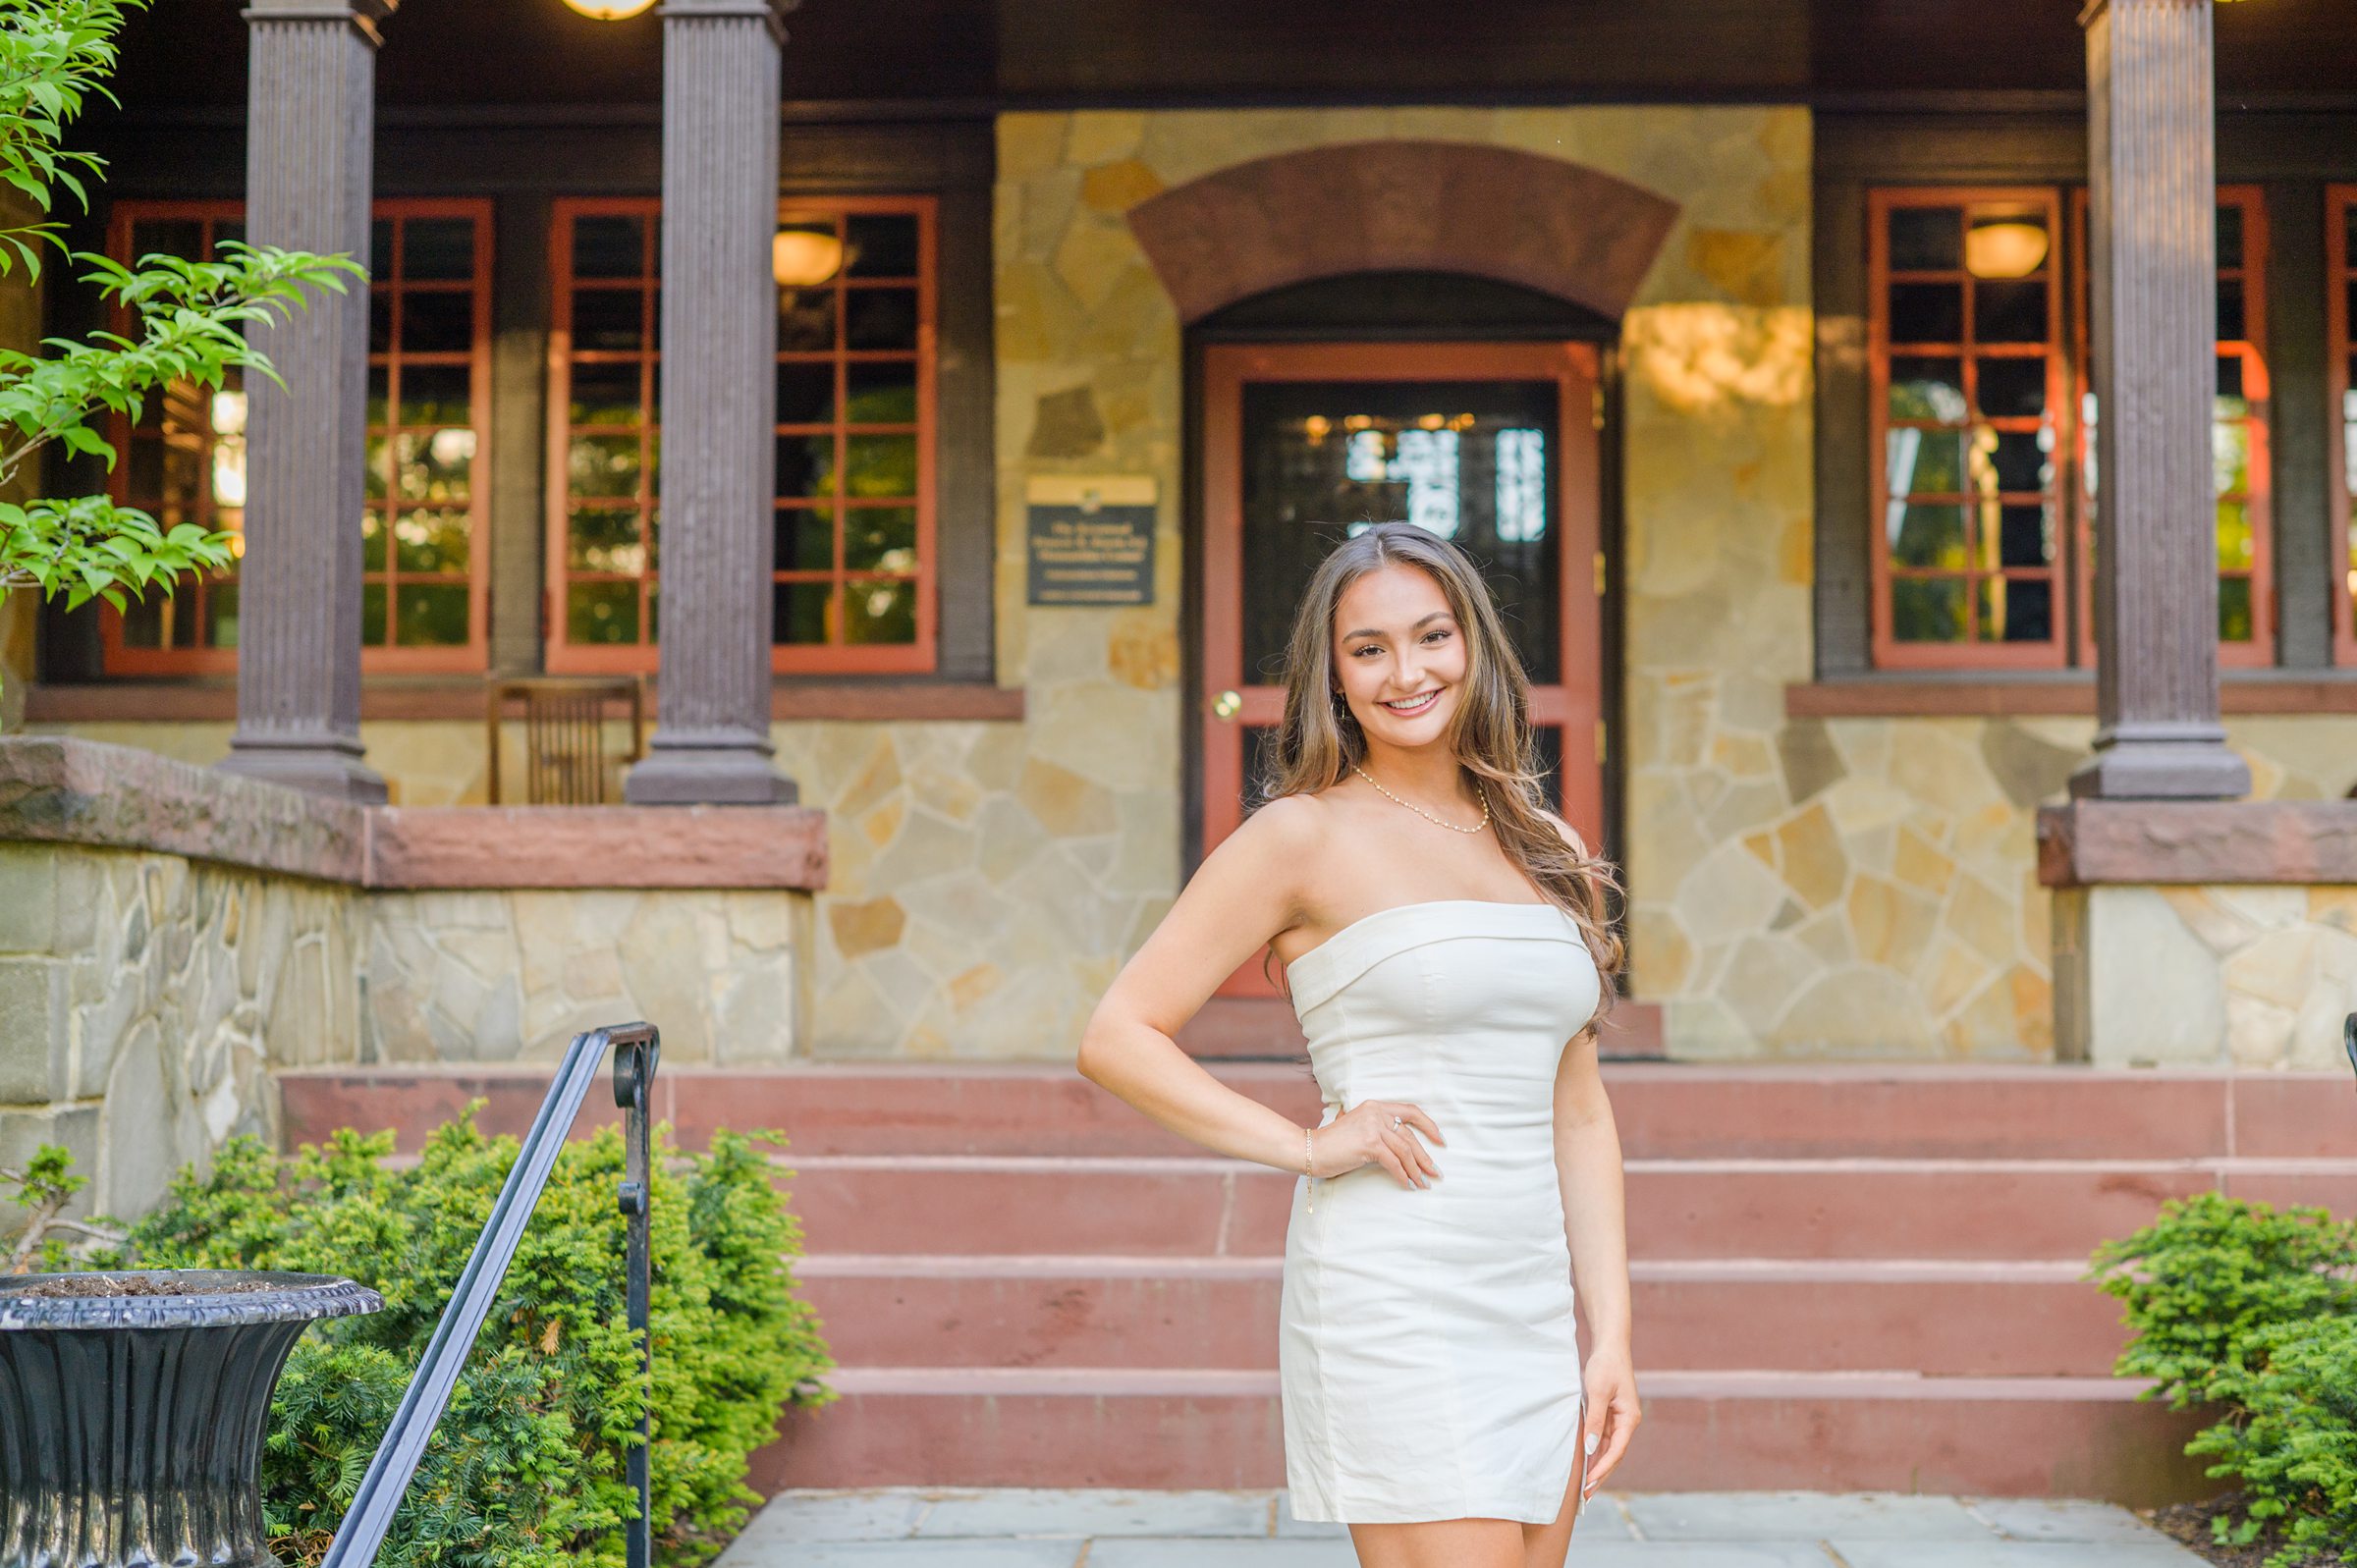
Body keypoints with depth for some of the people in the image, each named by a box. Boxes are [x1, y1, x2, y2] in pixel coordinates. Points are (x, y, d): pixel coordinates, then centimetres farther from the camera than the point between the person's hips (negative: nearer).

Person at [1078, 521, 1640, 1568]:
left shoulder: (1549, 851, 13)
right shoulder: (1305, 836, -3)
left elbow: (1578, 1110, 15)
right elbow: (1116, 1037, -5)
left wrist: (1611, 1334, 8)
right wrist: (1310, 1146, -11)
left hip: (1535, 1316, 6)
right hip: (1392, 1308, -6)